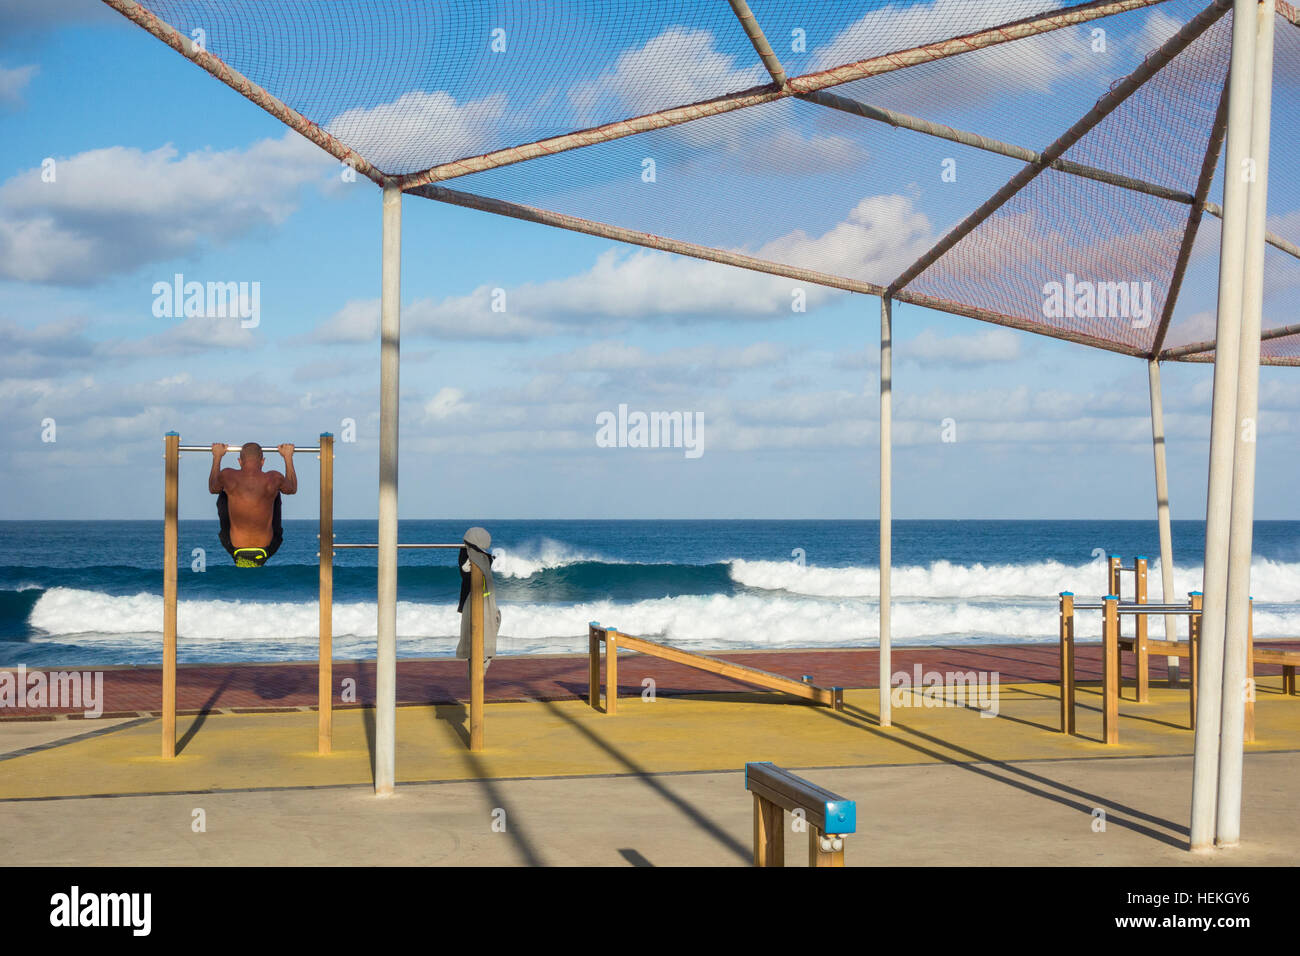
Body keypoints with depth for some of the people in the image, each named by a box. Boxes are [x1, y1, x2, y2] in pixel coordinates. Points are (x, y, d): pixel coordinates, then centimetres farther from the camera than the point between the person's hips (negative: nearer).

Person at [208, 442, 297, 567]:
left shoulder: (228, 476, -15)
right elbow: (292, 489, 9)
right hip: (267, 550, 0)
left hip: (234, 550, 0)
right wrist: (288, 457, 21)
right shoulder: (274, 479, -16)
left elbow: (212, 488, 11)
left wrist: (217, 456, 23)